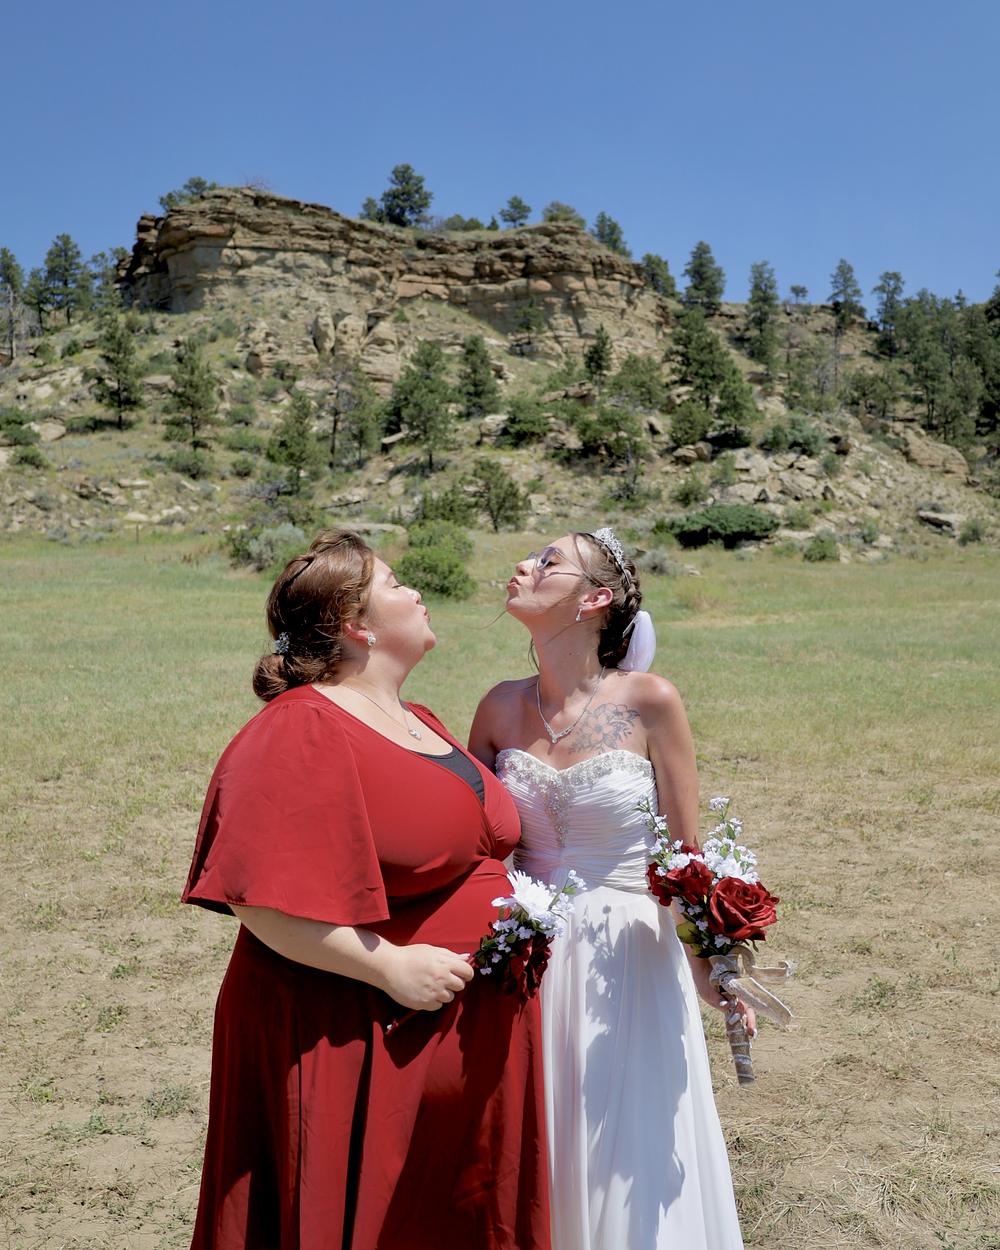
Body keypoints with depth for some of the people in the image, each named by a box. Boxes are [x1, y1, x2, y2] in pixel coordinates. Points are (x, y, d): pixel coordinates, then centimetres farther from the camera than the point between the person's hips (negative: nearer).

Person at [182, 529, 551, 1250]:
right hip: (359, 1040, -8)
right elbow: (264, 899, -23)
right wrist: (390, 967, -22)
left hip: (469, 1026, 9)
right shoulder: (301, 732, -17)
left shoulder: (418, 722, 12)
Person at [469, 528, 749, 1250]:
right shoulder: (502, 708, -1)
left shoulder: (649, 703, -11)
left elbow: (686, 855, -6)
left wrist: (707, 966, -14)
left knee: (629, 1171, 10)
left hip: (627, 960, -3)